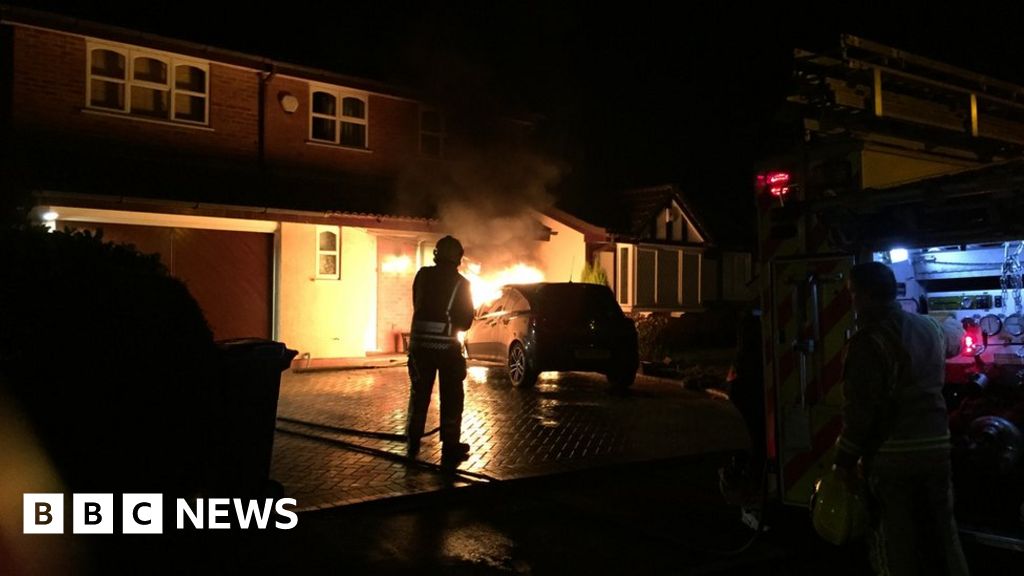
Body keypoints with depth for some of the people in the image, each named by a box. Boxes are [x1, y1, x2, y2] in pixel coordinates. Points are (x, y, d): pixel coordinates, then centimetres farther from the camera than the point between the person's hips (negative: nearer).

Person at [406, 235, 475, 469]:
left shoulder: (423, 275, 1)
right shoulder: (461, 283, -5)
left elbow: (417, 304, 11)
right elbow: (465, 320, 1)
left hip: (420, 342, 3)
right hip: (447, 345, -3)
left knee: (419, 394, 15)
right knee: (451, 397, 5)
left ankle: (412, 443, 23)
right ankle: (450, 449, 6)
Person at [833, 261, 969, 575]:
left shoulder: (868, 341, -18)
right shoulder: (931, 328, 5)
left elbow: (859, 410, -20)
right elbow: (954, 341, 31)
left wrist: (845, 461, -11)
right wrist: (953, 331, 54)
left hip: (891, 456, -7)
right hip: (936, 447, 7)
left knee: (896, 543, 4)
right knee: (942, 533, 18)